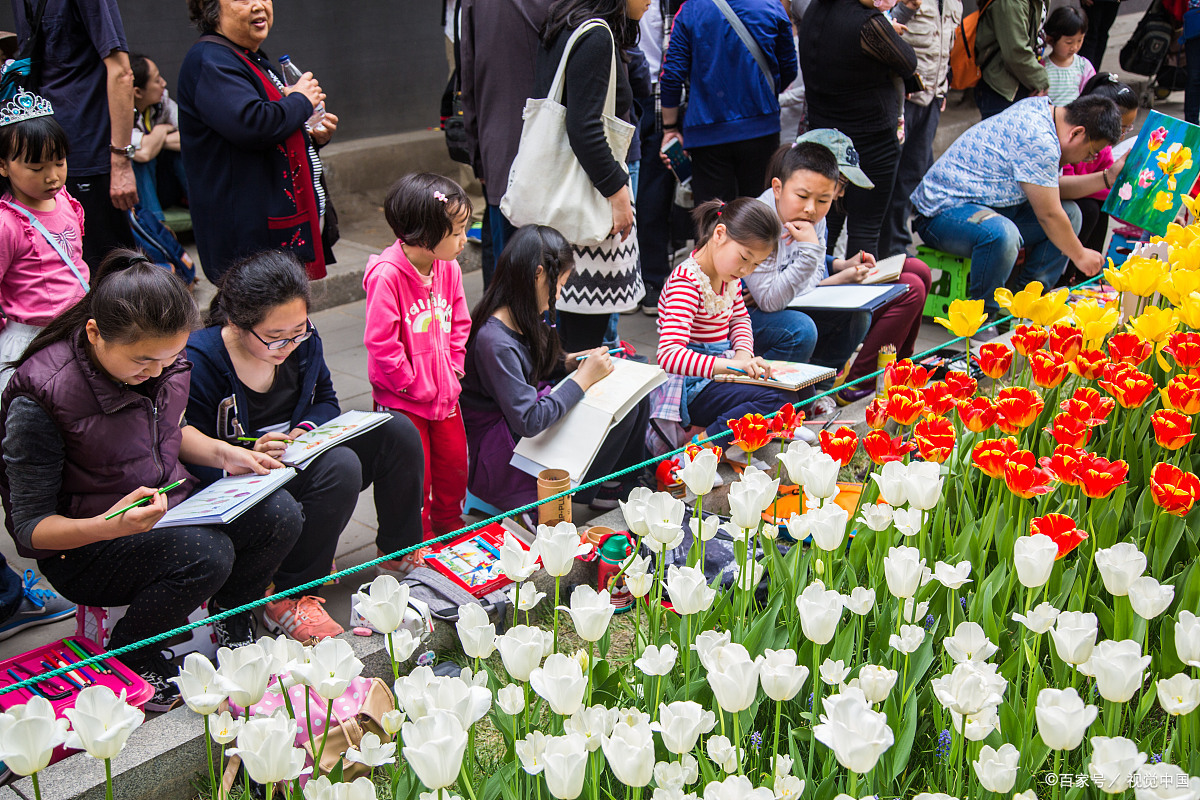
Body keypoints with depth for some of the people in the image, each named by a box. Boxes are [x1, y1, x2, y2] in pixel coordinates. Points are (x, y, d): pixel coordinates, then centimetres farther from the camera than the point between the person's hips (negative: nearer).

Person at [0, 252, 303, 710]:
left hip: (171, 506, 6)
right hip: (82, 546, -6)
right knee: (205, 553, -33)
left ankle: (231, 617, 12)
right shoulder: (39, 399, -25)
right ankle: (128, 656, -3)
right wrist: (108, 527, -39)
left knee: (280, 515, -18)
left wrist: (223, 454, -4)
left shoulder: (164, 357, -7)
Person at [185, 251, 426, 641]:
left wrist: (307, 429, -12)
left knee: (398, 430, -9)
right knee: (341, 466, -33)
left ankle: (400, 550, 11)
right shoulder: (199, 360, -21)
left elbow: (325, 400, 11)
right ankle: (288, 598, -22)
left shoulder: (303, 339, -3)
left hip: (303, 458, 7)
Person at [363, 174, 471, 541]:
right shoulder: (387, 275, -24)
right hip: (402, 400, -6)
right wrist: (415, 386, -17)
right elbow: (381, 343, -22)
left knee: (454, 462, 16)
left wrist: (453, 372, 1)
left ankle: (449, 524, 39)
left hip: (444, 394, 6)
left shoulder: (448, 269, -2)